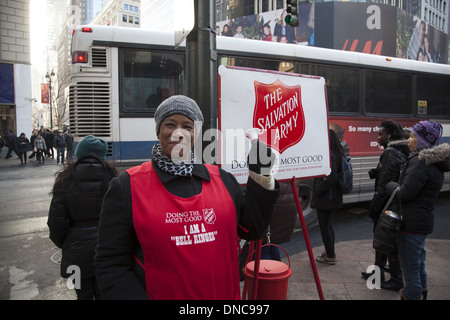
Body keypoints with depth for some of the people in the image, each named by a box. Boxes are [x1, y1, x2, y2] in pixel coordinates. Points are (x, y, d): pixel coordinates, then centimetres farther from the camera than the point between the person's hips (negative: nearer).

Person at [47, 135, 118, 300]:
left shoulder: (66, 179, -8)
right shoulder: (111, 176, -9)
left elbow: (56, 221, -4)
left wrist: (63, 244, 13)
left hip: (78, 250, 0)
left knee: (83, 294, 19)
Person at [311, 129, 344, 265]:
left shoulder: (330, 156, -20)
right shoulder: (335, 155, 10)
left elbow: (332, 177, -29)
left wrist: (318, 189, -18)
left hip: (325, 199, -10)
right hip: (332, 198, 10)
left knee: (324, 226, 2)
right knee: (328, 225, 21)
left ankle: (330, 257, 13)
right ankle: (330, 252, 34)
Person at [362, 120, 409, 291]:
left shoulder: (390, 153, -19)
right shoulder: (402, 152, 13)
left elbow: (386, 183, -22)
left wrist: (375, 205, -18)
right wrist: (376, 172, 4)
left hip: (387, 205, -10)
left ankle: (396, 280, 13)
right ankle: (378, 273, 32)